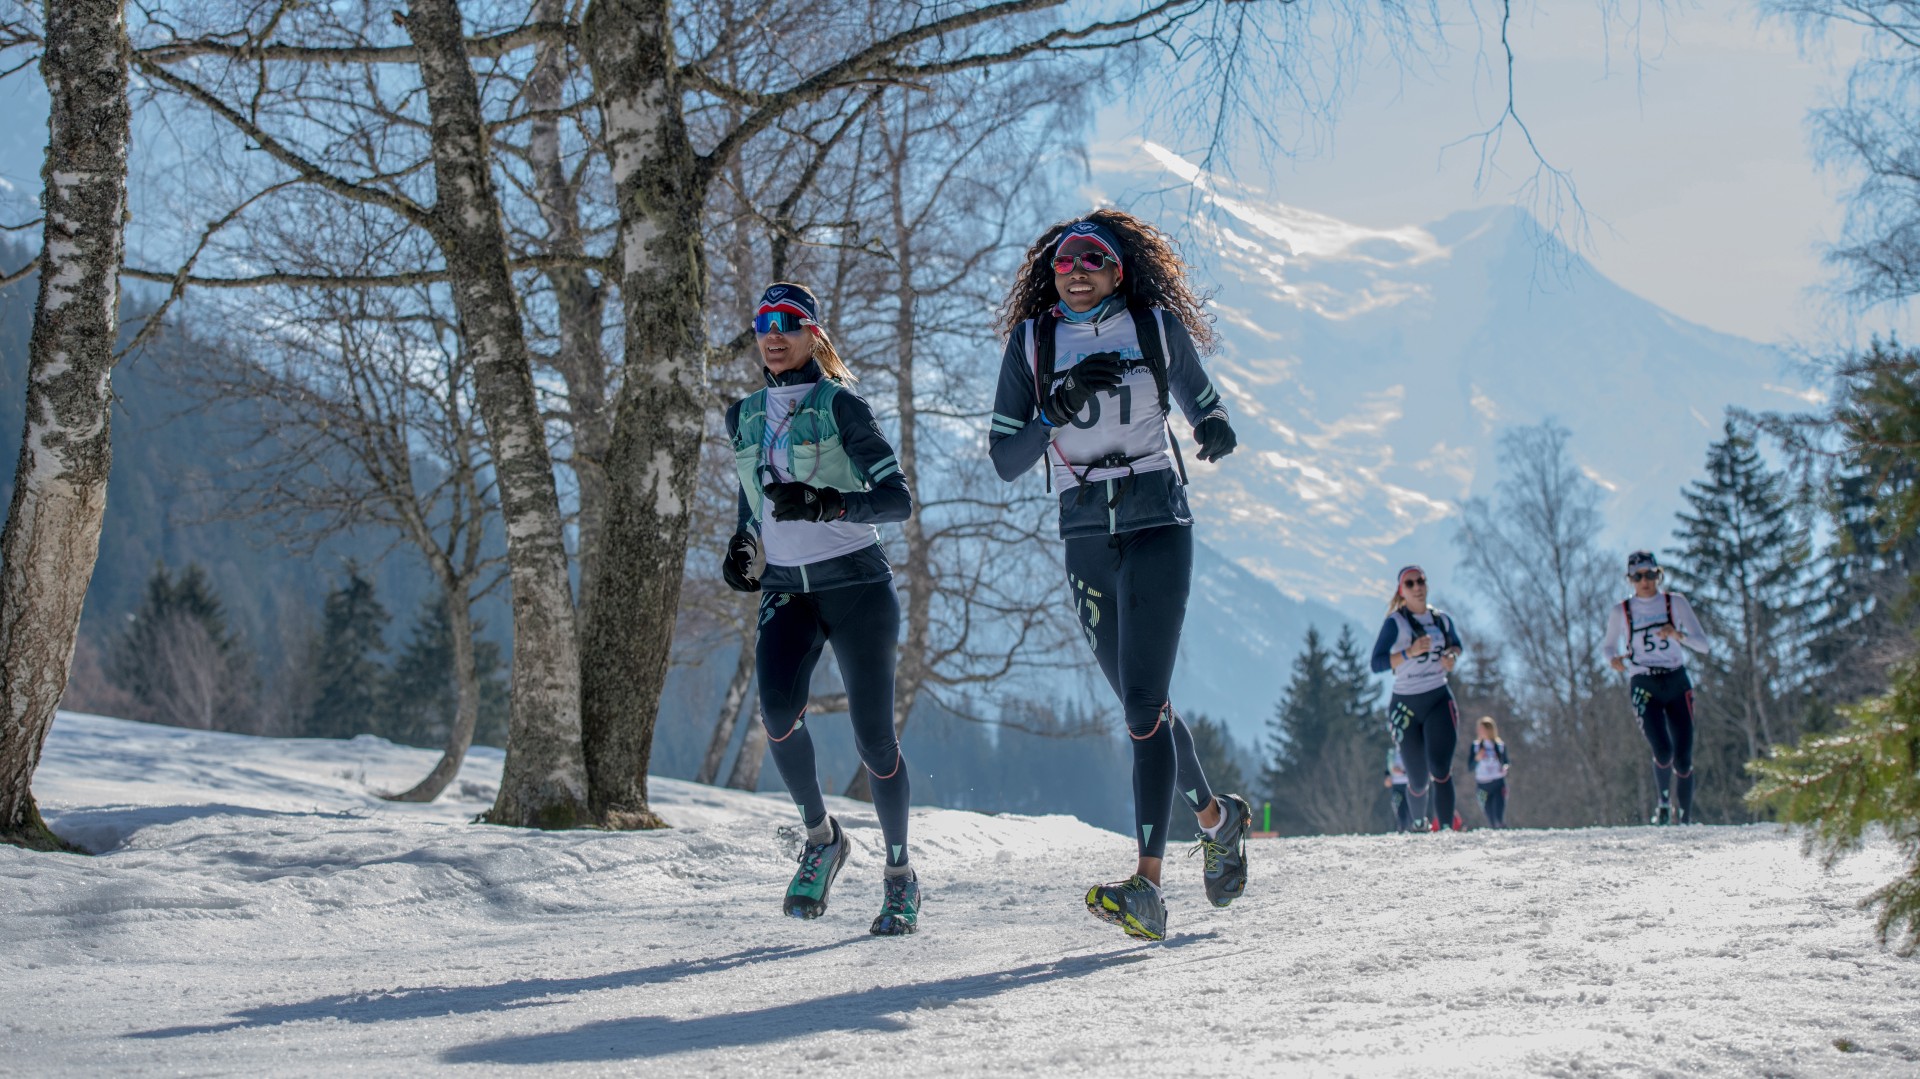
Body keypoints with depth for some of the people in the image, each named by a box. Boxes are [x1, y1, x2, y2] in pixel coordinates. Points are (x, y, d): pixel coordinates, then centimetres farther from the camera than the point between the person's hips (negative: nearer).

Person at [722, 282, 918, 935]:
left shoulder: (839, 404, -6)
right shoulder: (744, 417, 12)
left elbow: (897, 499, -11)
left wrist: (824, 503, -26)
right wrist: (743, 545, 8)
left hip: (856, 586, -4)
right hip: (786, 590, 4)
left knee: (872, 736, -4)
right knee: (778, 709, -22)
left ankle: (900, 875, 16)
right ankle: (821, 837, 1)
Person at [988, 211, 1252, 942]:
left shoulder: (1158, 325, 1)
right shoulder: (1032, 341, 3)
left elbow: (1200, 399, 17)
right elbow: (1005, 461, -1)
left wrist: (1216, 431, -7)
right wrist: (1061, 406, -17)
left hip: (1157, 527, -4)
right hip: (1085, 538, 4)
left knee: (1143, 705, -16)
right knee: (1142, 708, 14)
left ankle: (1148, 888, -21)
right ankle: (1217, 816, 40)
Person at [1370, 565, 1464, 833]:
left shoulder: (1441, 619, 6)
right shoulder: (1395, 623, -7)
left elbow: (1456, 644, 26)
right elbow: (1377, 664, -15)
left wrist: (1451, 655, 3)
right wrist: (1410, 652, -26)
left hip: (1439, 700, 2)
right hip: (1406, 705, -2)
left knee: (1440, 768, -18)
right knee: (1418, 779, 5)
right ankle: (1419, 822, 33)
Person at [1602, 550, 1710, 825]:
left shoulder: (1676, 603, 4)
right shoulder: (1622, 611, 4)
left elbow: (1703, 644, 2)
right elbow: (1608, 645, 18)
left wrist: (1678, 635, -17)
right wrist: (1613, 658, -6)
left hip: (1677, 683, 1)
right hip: (1643, 687, -1)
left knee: (1683, 758, -4)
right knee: (1663, 751, -20)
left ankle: (1684, 817, 9)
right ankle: (1663, 802, 6)